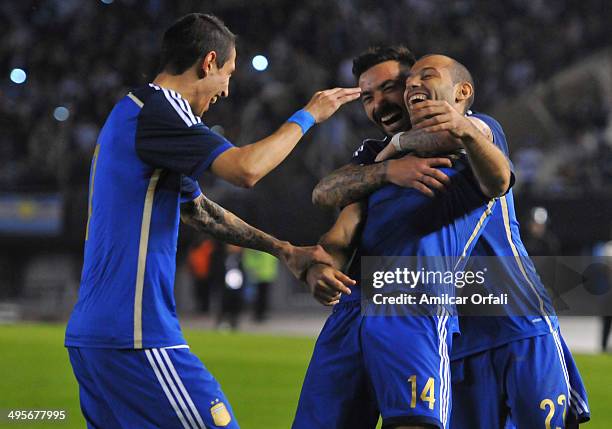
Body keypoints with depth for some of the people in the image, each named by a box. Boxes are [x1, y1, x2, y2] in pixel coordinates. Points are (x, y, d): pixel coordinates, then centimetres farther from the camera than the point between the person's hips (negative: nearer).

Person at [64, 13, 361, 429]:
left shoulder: (132, 112, 22)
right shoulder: (155, 109, -10)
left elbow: (199, 211, 30)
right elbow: (246, 168, -22)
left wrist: (284, 250, 26)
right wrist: (308, 115, -6)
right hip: (134, 336, -10)